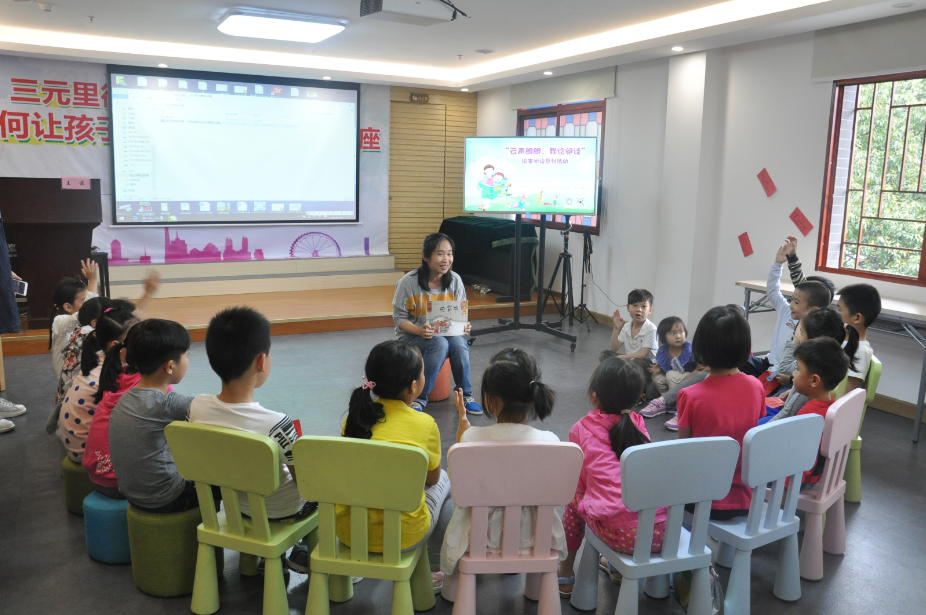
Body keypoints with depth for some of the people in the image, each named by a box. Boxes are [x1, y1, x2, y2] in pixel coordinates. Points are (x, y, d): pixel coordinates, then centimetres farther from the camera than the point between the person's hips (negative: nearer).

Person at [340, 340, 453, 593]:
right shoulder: (424, 424, -11)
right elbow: (432, 478, 5)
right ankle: (436, 568, 31)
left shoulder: (355, 416, 0)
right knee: (445, 481, 23)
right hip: (402, 537, -4)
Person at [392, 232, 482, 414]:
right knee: (440, 344, -35)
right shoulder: (409, 282, -14)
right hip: (412, 336, -3)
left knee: (459, 343, -31)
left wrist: (463, 326, -19)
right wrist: (420, 331, -28)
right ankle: (419, 399, -21)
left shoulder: (455, 280, -4)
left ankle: (465, 395, -11)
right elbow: (399, 318, -10)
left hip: (447, 334, 3)